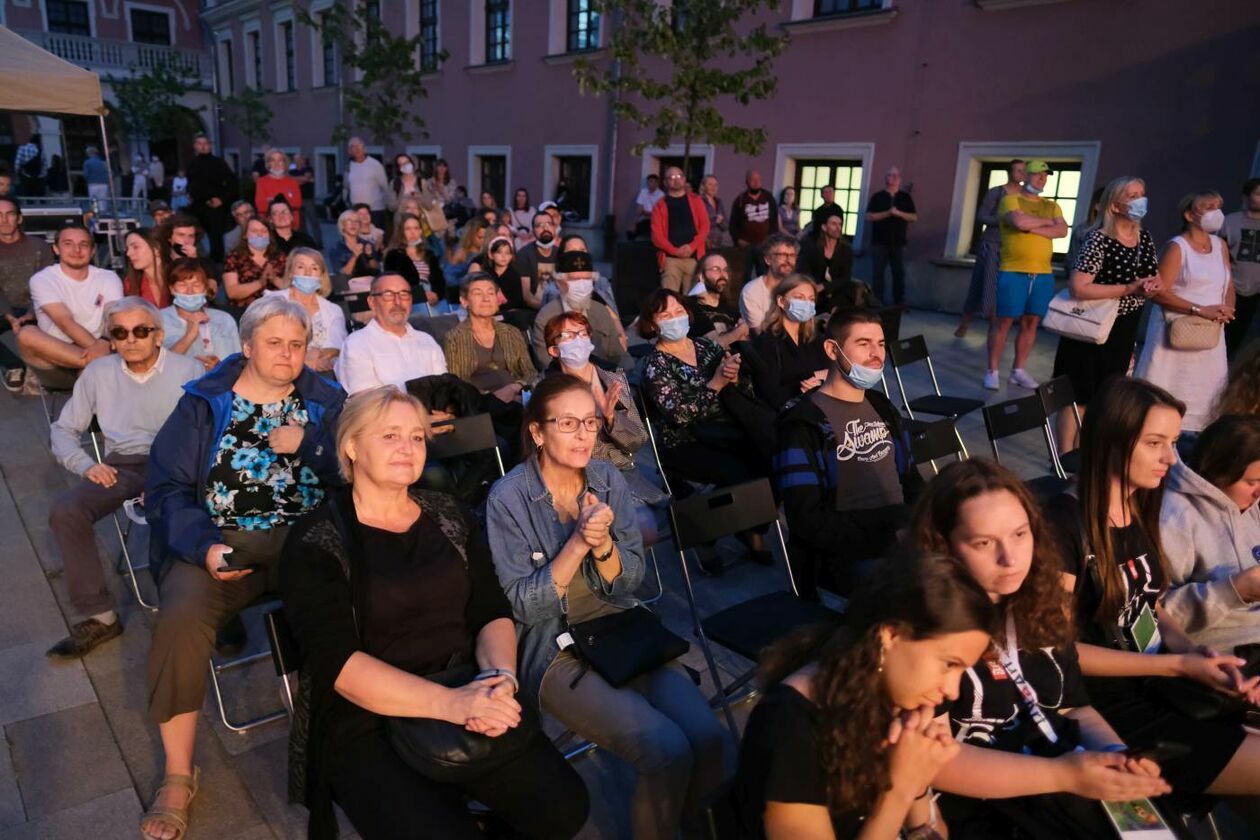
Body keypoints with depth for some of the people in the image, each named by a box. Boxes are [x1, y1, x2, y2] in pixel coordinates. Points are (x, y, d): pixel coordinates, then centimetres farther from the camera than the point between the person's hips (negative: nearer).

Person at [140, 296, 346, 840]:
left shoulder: (326, 402, 11)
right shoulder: (203, 403, 8)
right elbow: (166, 486, 2)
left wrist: (305, 444, -14)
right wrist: (204, 545, -14)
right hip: (219, 538, 0)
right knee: (181, 616, -29)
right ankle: (178, 776, -9)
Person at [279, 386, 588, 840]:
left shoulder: (452, 517, 8)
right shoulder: (314, 542, -6)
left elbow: (493, 613, 5)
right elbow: (337, 661, -16)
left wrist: (501, 675, -18)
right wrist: (449, 703, -28)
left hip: (465, 697, 4)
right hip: (367, 723, -3)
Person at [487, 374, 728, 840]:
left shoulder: (609, 478, 2)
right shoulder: (509, 497, -11)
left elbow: (630, 580, 3)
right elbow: (524, 606, -12)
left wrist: (603, 545, -18)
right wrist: (577, 543, -22)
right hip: (553, 648, -4)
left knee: (708, 736, -16)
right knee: (668, 750, -23)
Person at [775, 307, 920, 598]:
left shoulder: (882, 407, 16)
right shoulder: (803, 424, -8)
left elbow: (910, 479, 21)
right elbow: (808, 519, -14)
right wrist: (886, 546, -20)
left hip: (902, 535, 8)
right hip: (842, 552, -8)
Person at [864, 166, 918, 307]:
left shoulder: (905, 197, 10)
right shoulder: (877, 197, 4)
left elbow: (914, 217, 4)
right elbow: (869, 216, -6)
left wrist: (899, 213, -12)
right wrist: (888, 213, -16)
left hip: (898, 242, 2)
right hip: (879, 242, -2)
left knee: (899, 273, 3)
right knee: (877, 273, -2)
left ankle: (899, 303, 9)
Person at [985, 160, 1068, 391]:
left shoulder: (1051, 206, 16)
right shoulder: (1010, 200, 1)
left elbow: (1062, 231, 1)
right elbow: (1020, 221, -18)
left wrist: (1033, 228, -11)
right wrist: (1047, 221, -2)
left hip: (1043, 274, 5)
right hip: (1013, 272, -5)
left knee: (1031, 323, 6)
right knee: (1004, 321, -4)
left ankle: (1018, 371, 14)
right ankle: (992, 372, 1)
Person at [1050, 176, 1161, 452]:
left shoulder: (1145, 238, 4)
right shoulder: (1099, 239, -19)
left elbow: (1154, 278, 15)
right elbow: (1078, 288, -28)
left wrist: (1151, 286, -10)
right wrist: (1128, 289, -24)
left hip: (1124, 332, 8)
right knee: (1078, 398, 1)